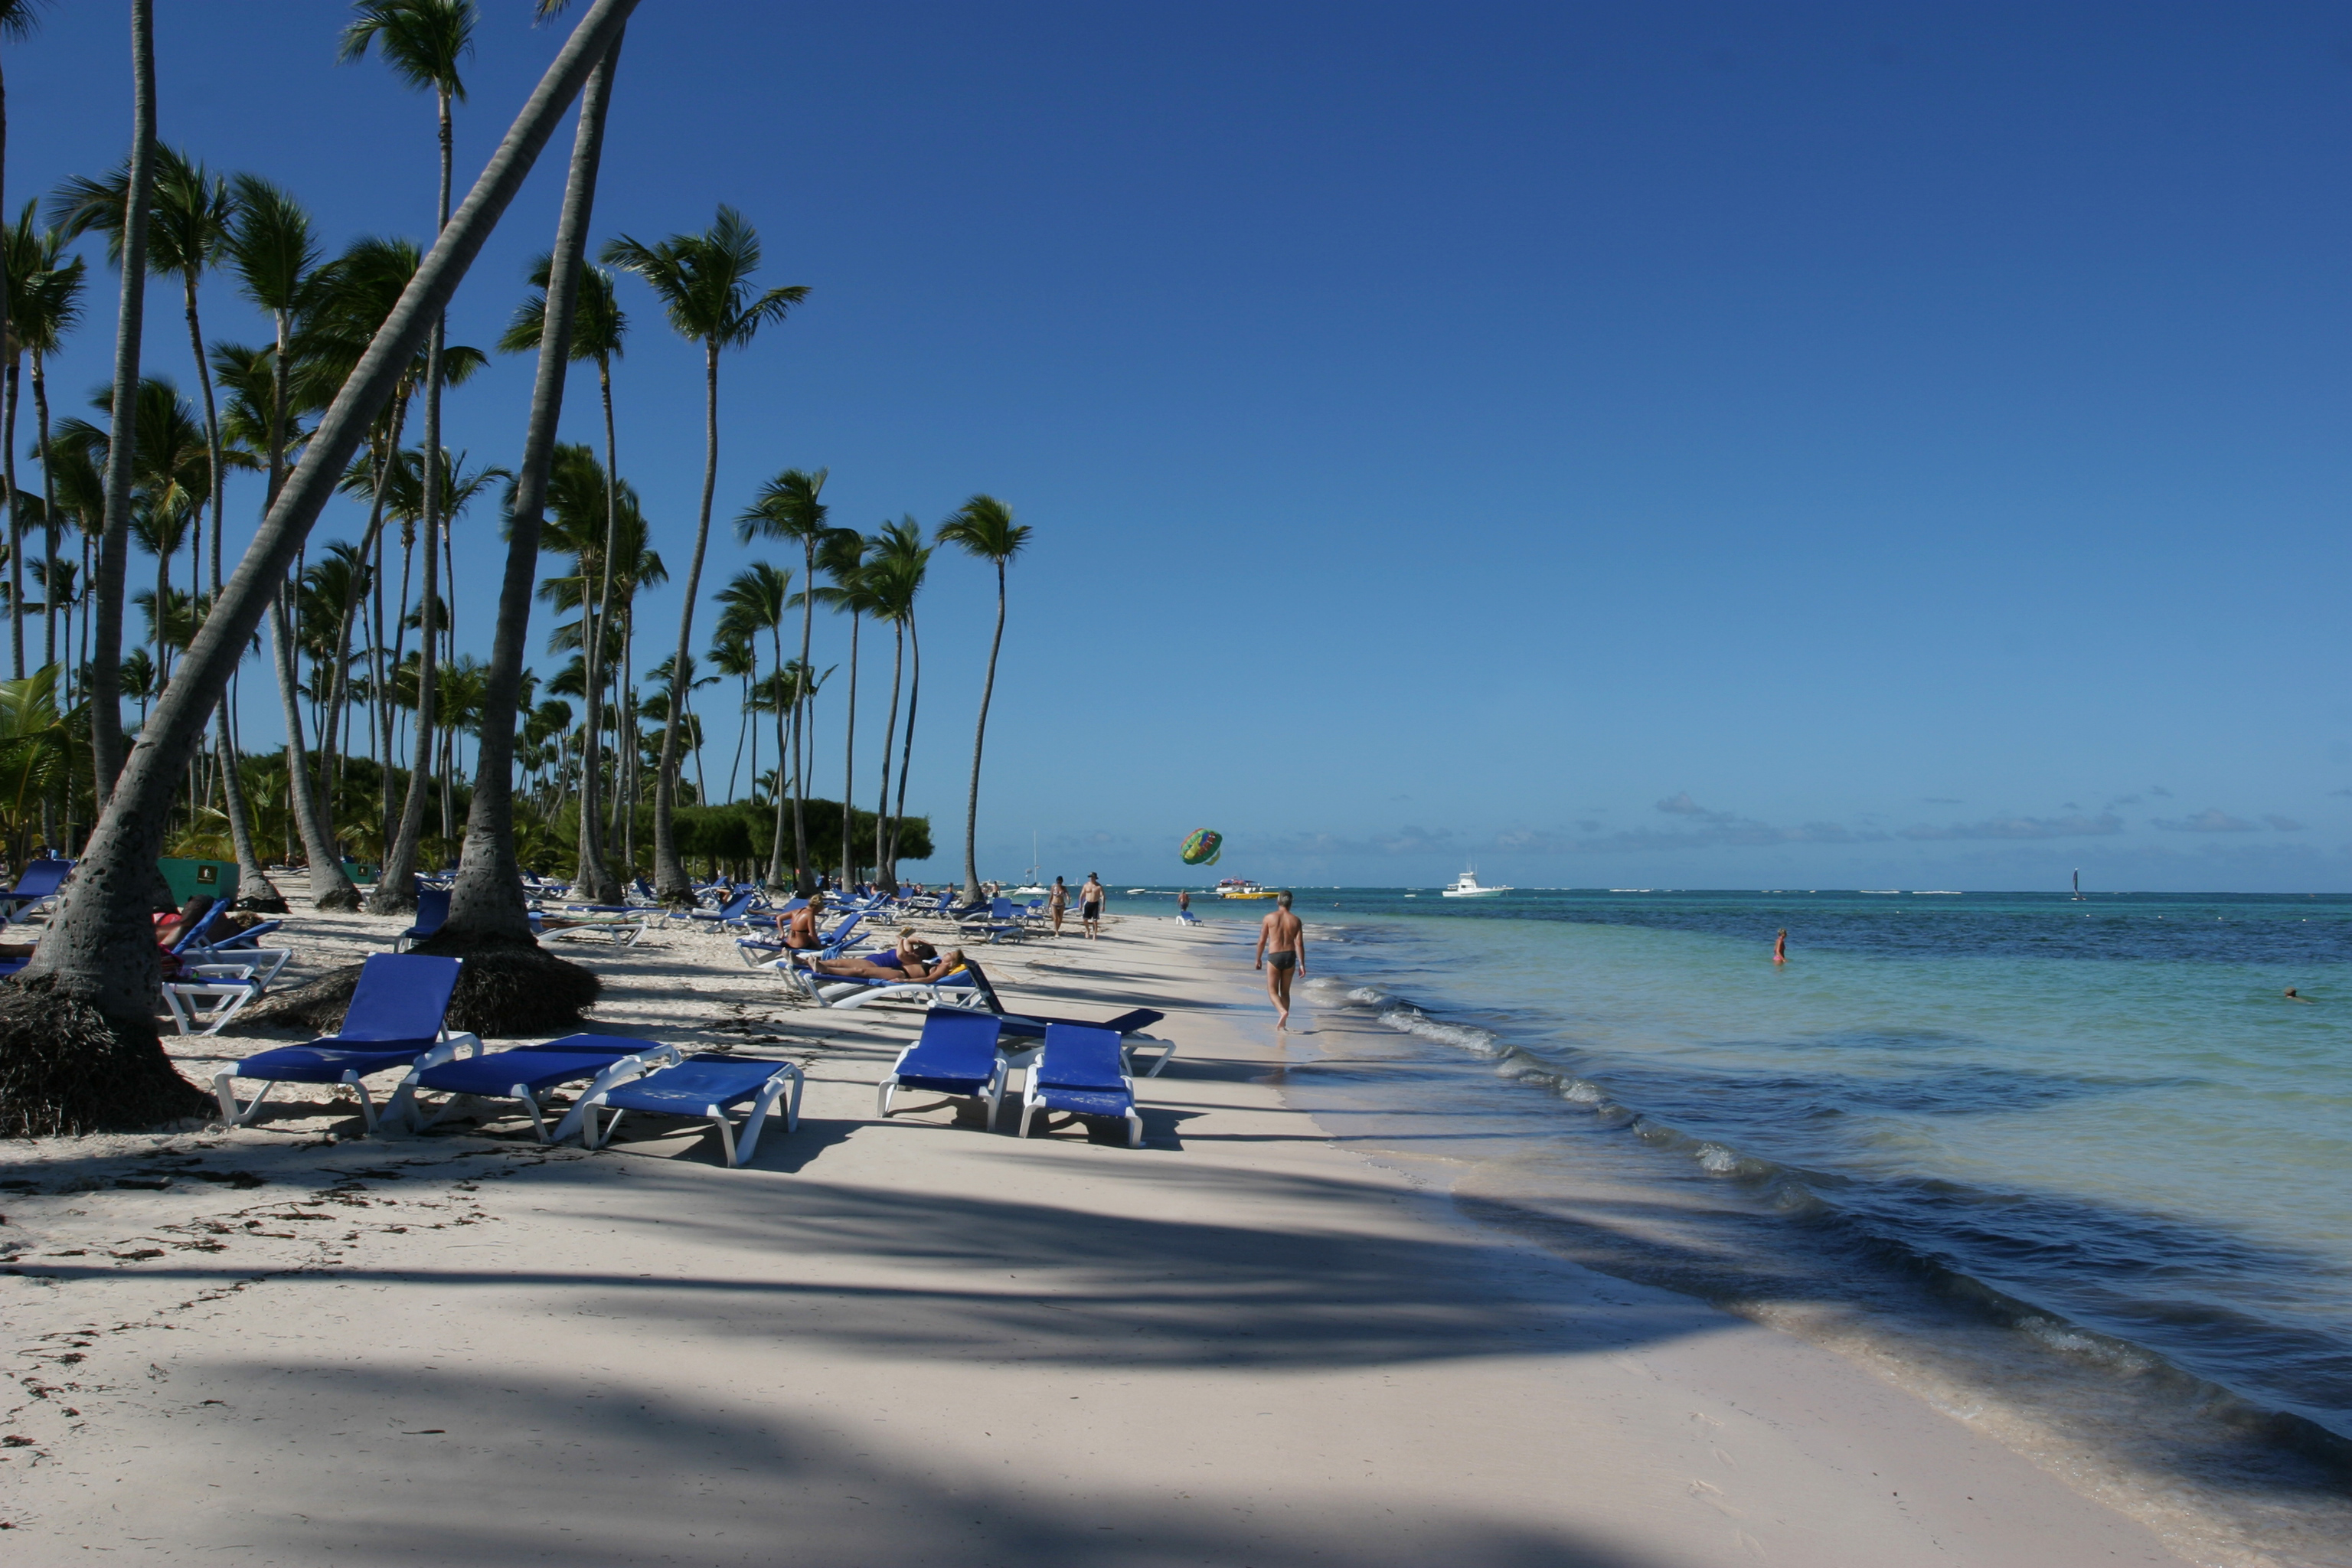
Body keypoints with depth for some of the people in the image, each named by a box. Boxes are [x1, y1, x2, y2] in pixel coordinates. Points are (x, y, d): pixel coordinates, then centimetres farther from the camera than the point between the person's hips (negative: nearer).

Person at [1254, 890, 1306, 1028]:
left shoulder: (1269, 918, -3)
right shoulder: (1295, 920, 1)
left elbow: (1262, 941, -1)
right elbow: (1299, 943, -4)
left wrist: (1258, 959, 11)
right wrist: (1302, 964, -2)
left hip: (1274, 957, -3)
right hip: (1290, 956, 3)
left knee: (1272, 991, 5)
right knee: (1285, 991, 16)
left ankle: (1282, 1011, -22)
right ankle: (1283, 1023, 17)